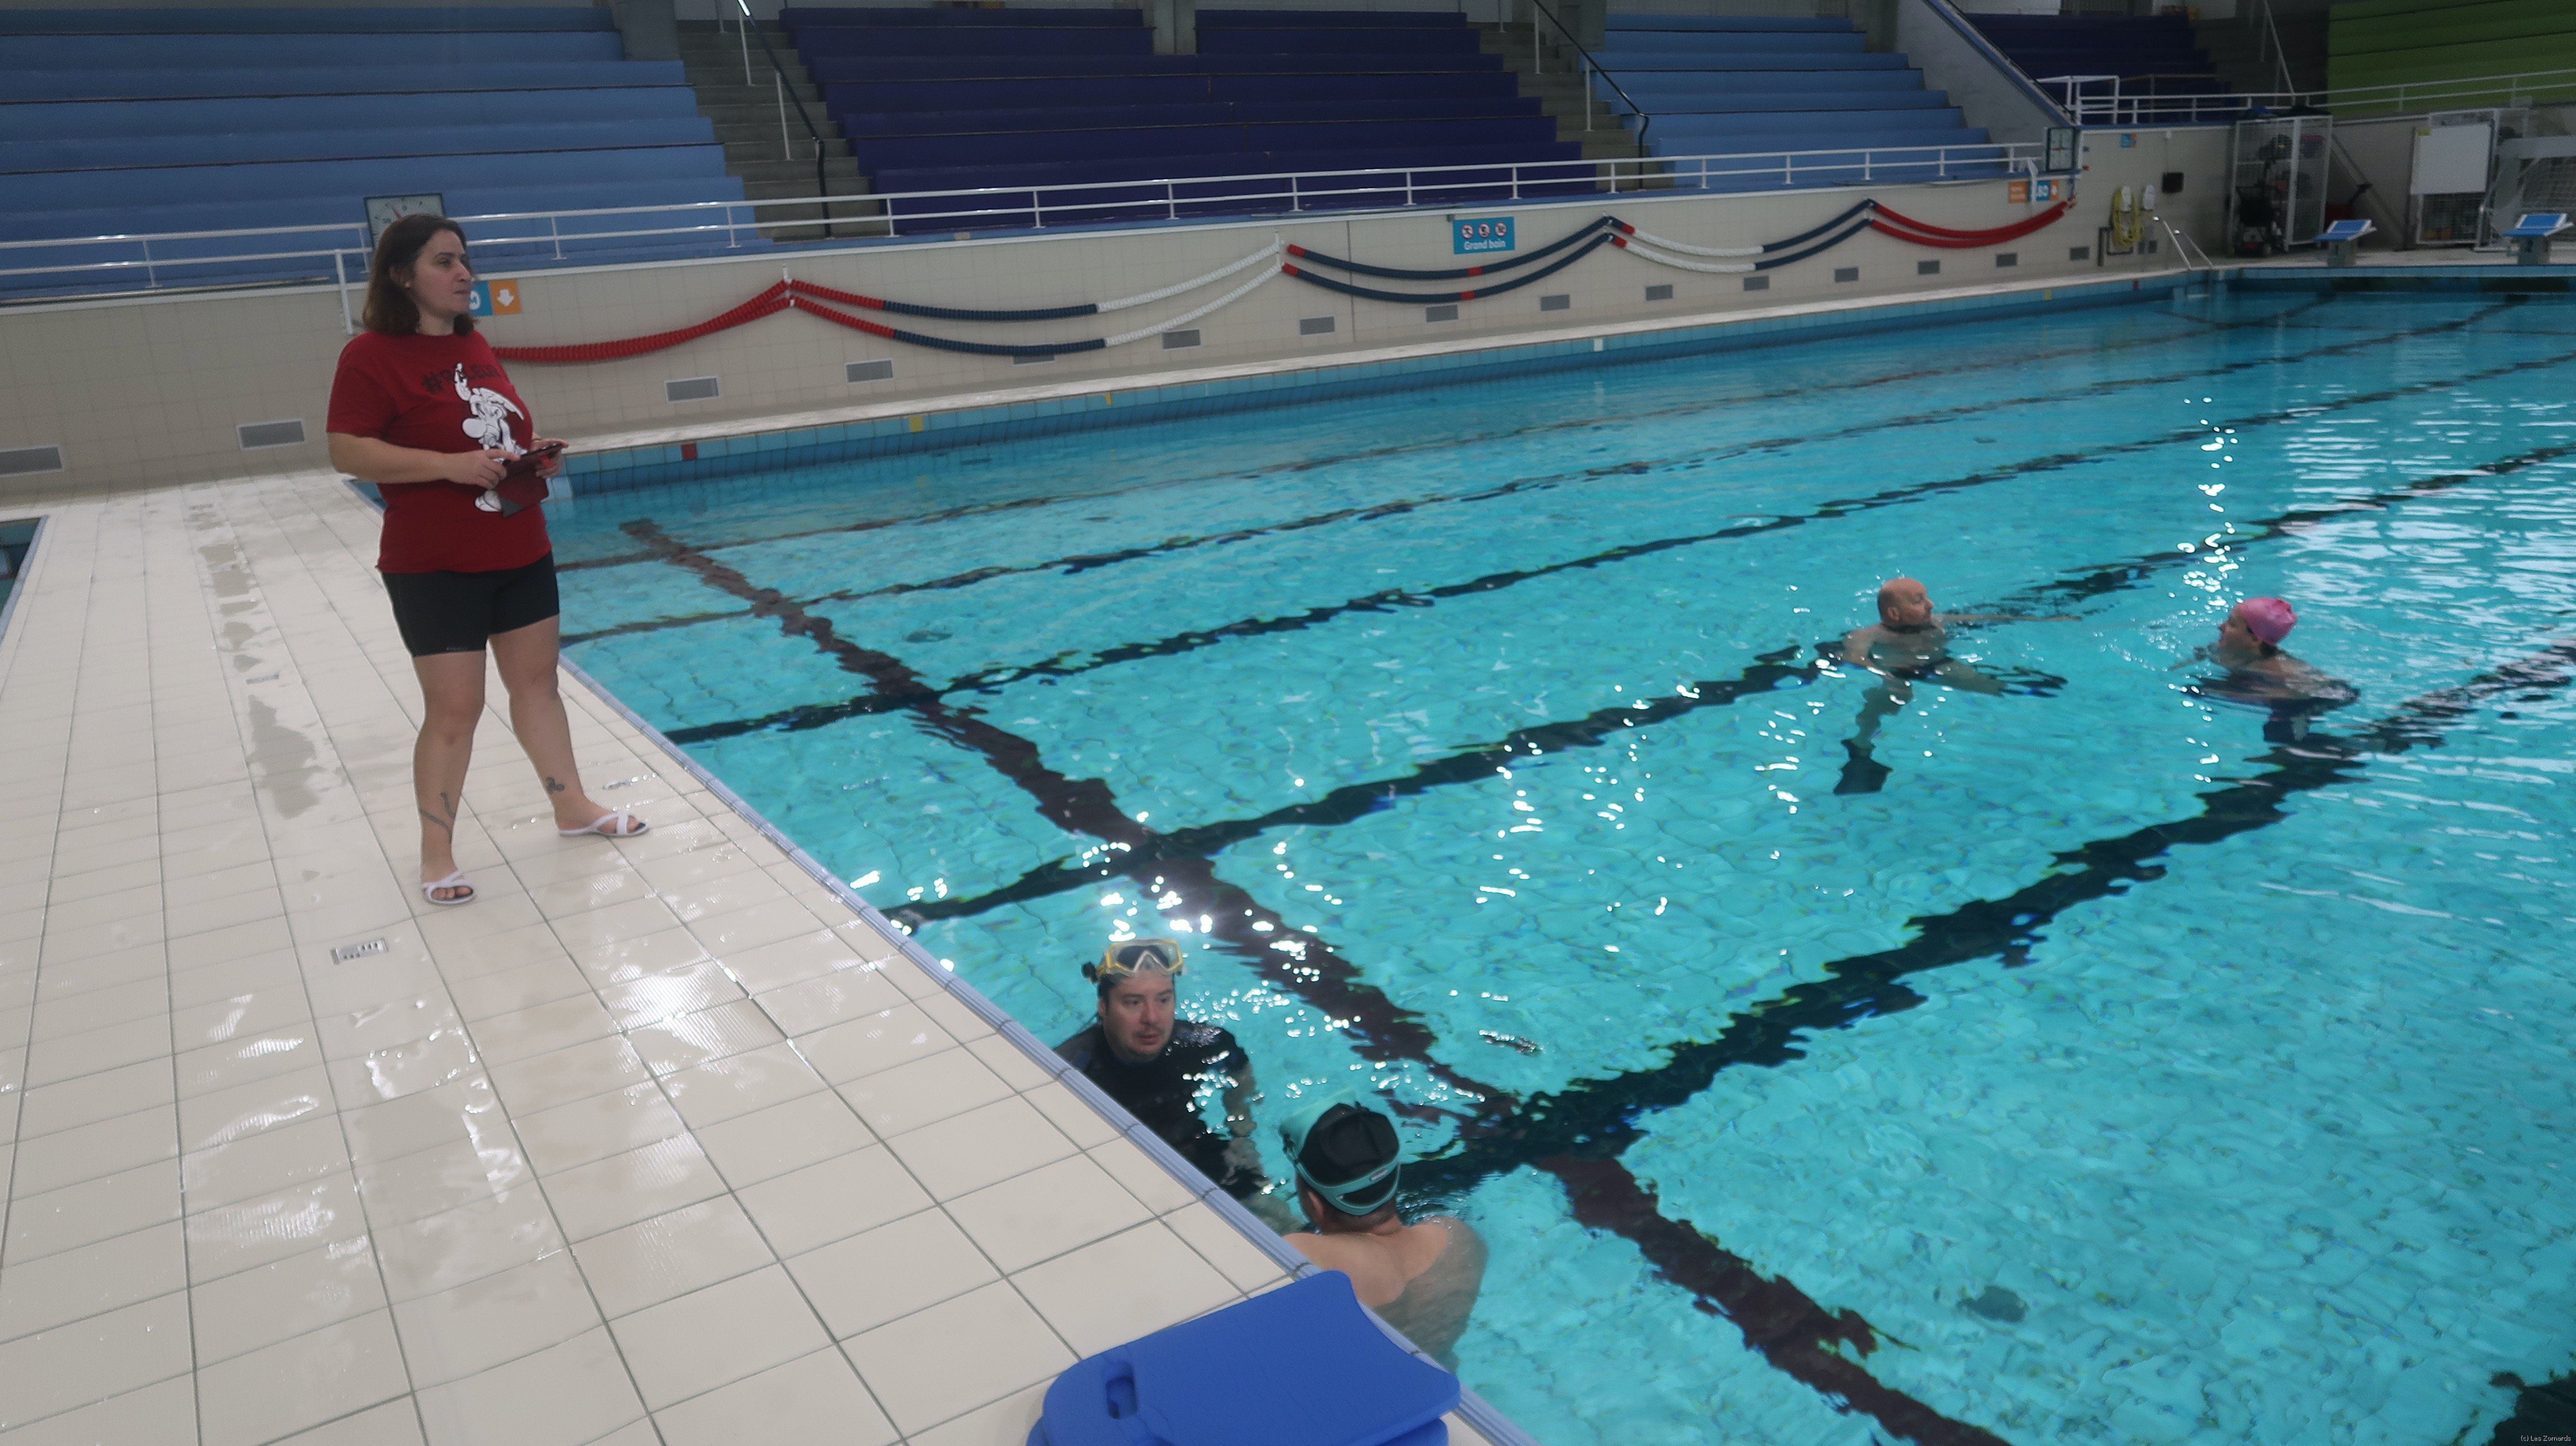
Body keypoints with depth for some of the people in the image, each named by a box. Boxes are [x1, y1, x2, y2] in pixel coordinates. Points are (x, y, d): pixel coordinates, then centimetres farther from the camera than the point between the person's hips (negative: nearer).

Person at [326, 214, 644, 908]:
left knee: (537, 680, 15)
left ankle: (572, 806, 28)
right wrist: (450, 466, -25)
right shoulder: (371, 355, -12)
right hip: (435, 565, -7)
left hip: (521, 552, 7)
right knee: (454, 707, -3)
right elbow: (348, 452, -18)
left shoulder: (477, 347, 10)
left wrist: (535, 454, 1)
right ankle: (436, 853, 11)